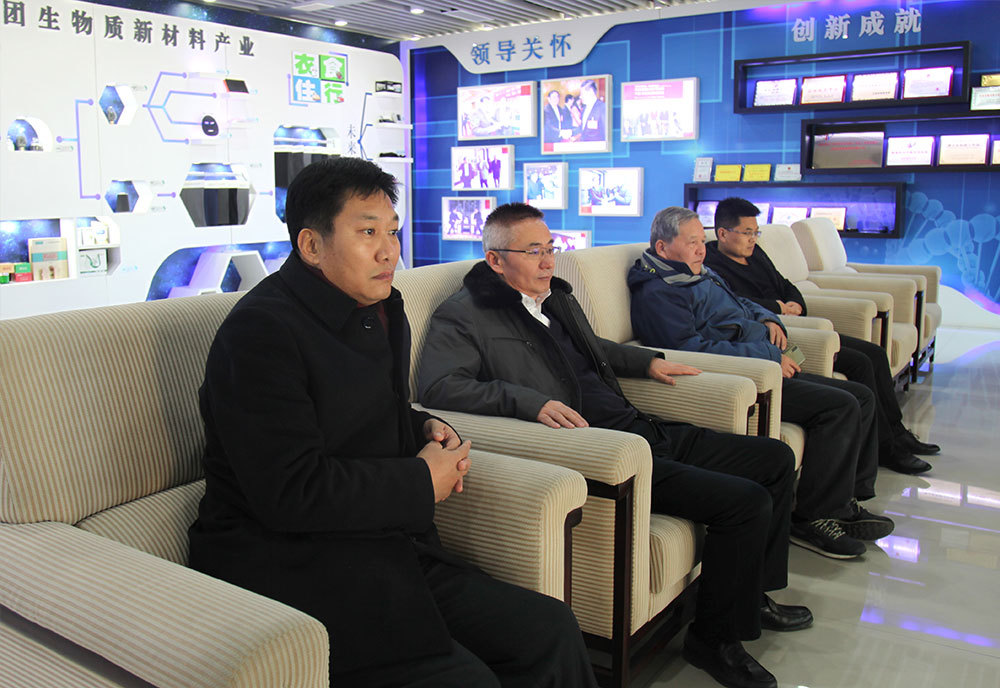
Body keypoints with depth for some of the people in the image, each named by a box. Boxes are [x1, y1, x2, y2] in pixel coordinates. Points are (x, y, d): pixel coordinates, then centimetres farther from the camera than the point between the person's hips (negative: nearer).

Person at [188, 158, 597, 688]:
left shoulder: (380, 311, 13)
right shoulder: (261, 330, -15)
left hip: (386, 553, 8)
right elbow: (291, 492, -22)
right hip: (286, 565, -8)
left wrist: (426, 429, 7)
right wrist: (422, 480, -12)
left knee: (551, 630, -7)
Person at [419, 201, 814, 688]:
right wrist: (532, 401, -31)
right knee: (746, 501, -19)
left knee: (775, 459, 12)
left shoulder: (555, 296, 19)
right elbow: (438, 386, -23)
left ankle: (755, 595, 28)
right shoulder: (465, 315, -7)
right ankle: (715, 638, 4)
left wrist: (649, 361, 24)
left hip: (641, 430, 10)